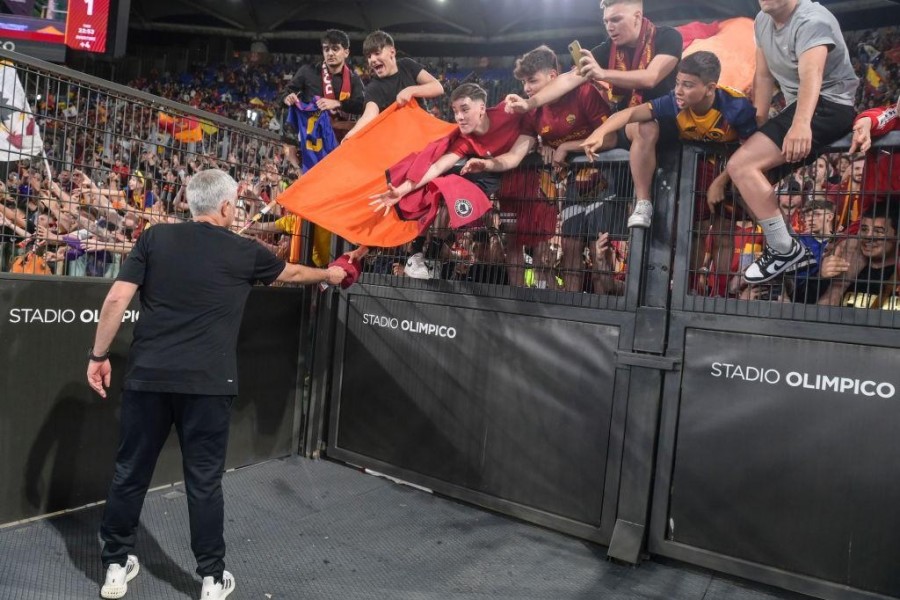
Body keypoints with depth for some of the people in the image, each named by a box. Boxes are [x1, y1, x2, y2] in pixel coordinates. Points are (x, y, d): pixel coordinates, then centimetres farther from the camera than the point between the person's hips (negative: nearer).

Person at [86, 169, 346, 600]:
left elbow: (116, 299, -1)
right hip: (207, 381, -2)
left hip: (148, 375, 3)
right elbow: (291, 273, 20)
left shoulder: (155, 239, 5)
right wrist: (328, 275, 38)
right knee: (204, 479, 8)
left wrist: (99, 355, 8)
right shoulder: (243, 252, 2)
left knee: (131, 471, 16)